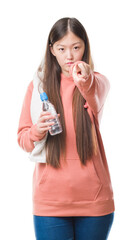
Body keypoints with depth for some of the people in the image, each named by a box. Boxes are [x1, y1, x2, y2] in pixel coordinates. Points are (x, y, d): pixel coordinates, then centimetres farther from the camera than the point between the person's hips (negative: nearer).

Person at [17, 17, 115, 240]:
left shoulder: (97, 81, 1)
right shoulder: (38, 85, 5)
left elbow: (97, 97, -25)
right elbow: (23, 138, 6)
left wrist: (85, 82, -48)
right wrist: (38, 131, -17)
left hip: (93, 197, 0)